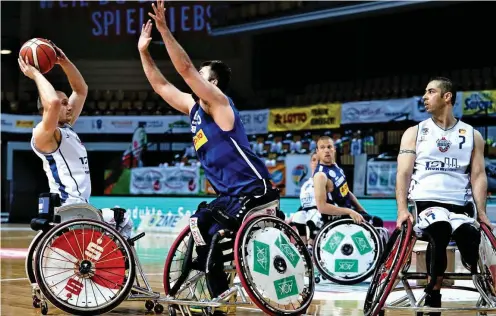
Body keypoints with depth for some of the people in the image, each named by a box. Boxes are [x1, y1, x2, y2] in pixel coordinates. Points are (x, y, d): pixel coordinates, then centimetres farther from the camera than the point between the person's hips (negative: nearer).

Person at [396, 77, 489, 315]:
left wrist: (481, 213, -4)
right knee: (440, 231, -37)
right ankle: (433, 296, -26)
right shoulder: (414, 133, 12)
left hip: (461, 205, 2)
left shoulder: (472, 136, 15)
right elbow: (403, 173, 3)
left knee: (471, 242, -31)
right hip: (426, 201, -2)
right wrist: (402, 209, -12)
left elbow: (478, 175, 10)